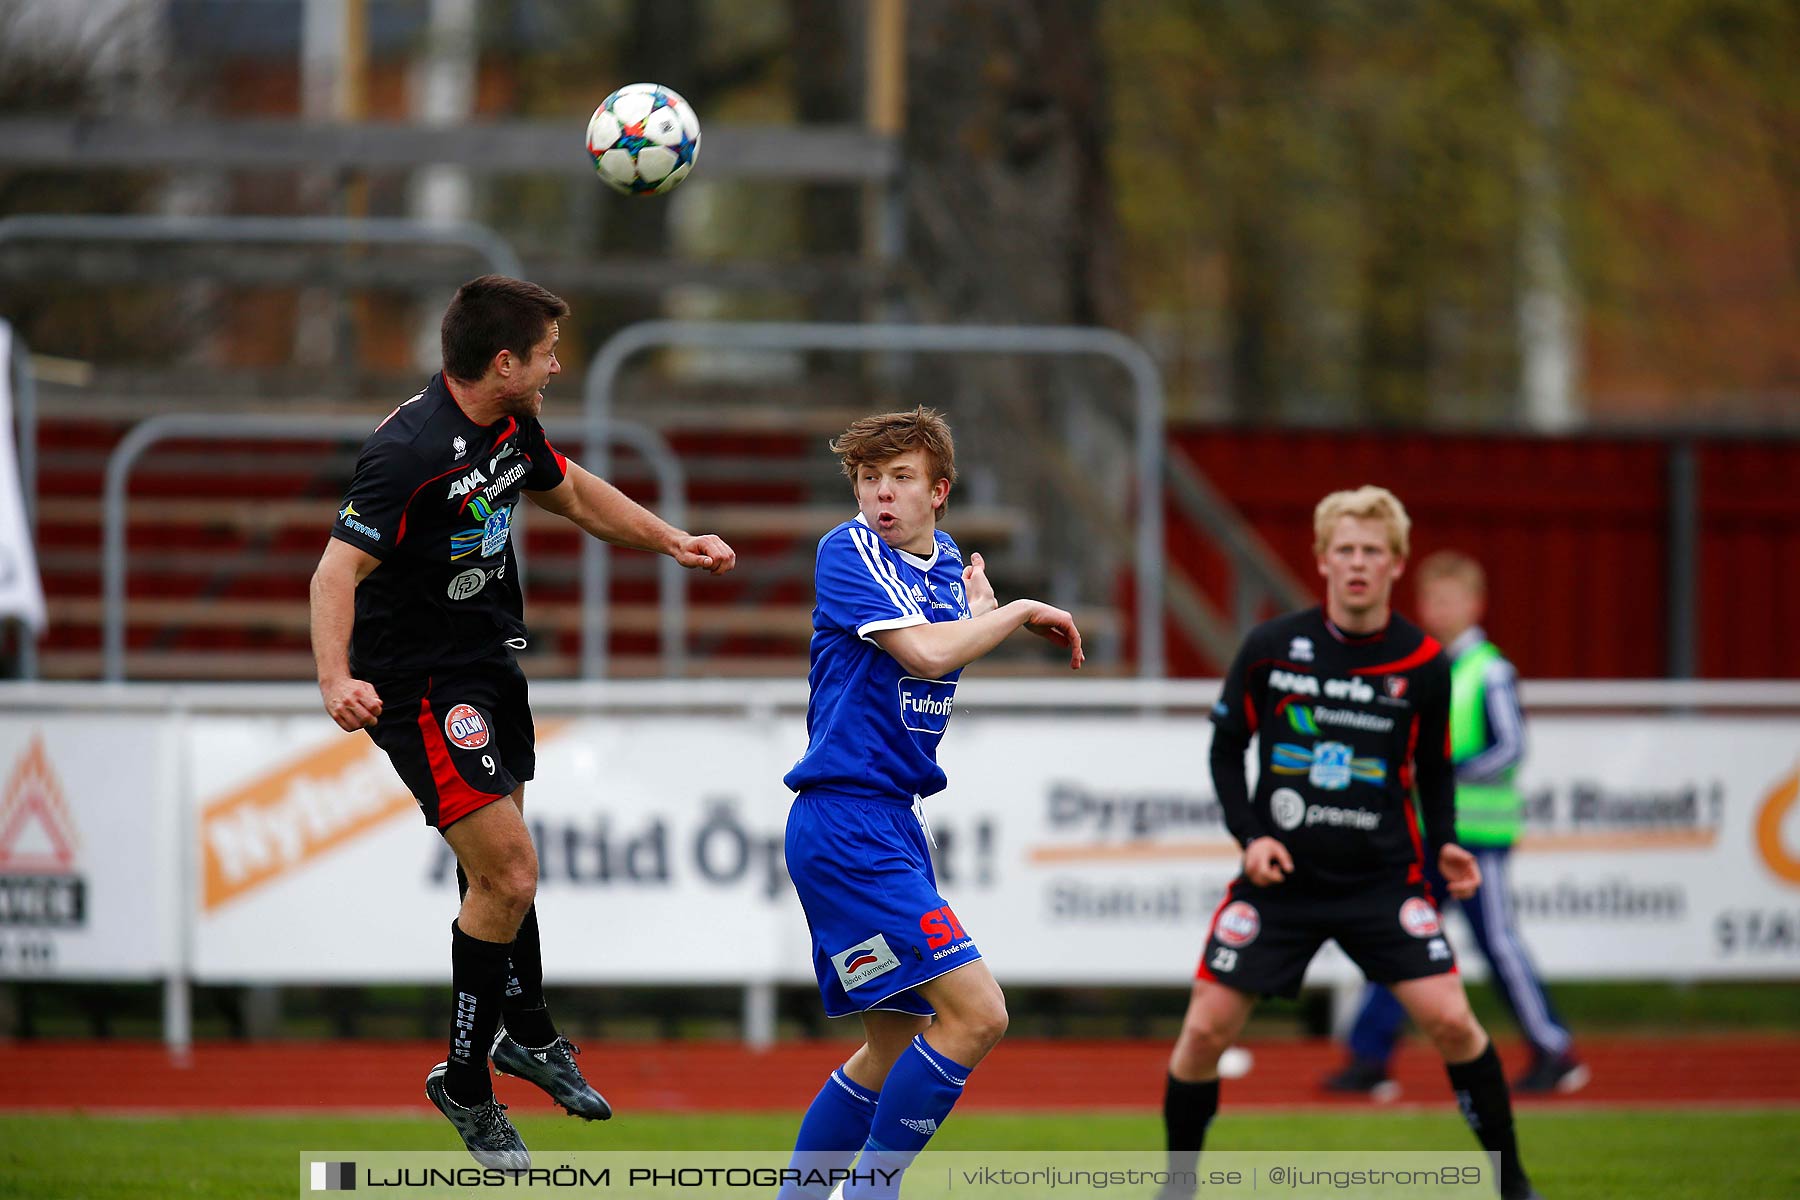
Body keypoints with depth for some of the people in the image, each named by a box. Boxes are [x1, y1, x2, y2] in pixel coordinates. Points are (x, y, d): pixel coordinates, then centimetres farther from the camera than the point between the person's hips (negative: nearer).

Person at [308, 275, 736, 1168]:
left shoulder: (511, 427, 1)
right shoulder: (409, 451, -27)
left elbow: (571, 492, 22)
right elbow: (339, 567, -31)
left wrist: (674, 543, 23)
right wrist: (336, 680, -45)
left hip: (488, 666, 9)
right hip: (419, 684, -9)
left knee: (497, 866, 24)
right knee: (508, 872, -13)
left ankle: (527, 1033, 43)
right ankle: (465, 1080, 2)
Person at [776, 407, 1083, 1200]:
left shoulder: (945, 562, 14)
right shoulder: (850, 551, -11)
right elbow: (924, 652, -24)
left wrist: (981, 609, 15)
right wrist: (1020, 613, -11)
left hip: (894, 825, 9)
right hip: (845, 819, -9)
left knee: (896, 1048, 14)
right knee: (975, 1015, -17)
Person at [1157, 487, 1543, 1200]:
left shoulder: (1422, 663, -2)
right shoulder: (1271, 647, -4)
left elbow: (1434, 770, 11)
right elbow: (1226, 747, 6)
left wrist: (1445, 845, -4)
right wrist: (1249, 834, -7)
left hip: (1384, 876, 0)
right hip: (1281, 873, 0)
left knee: (1449, 1018, -13)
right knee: (1207, 1028, -5)